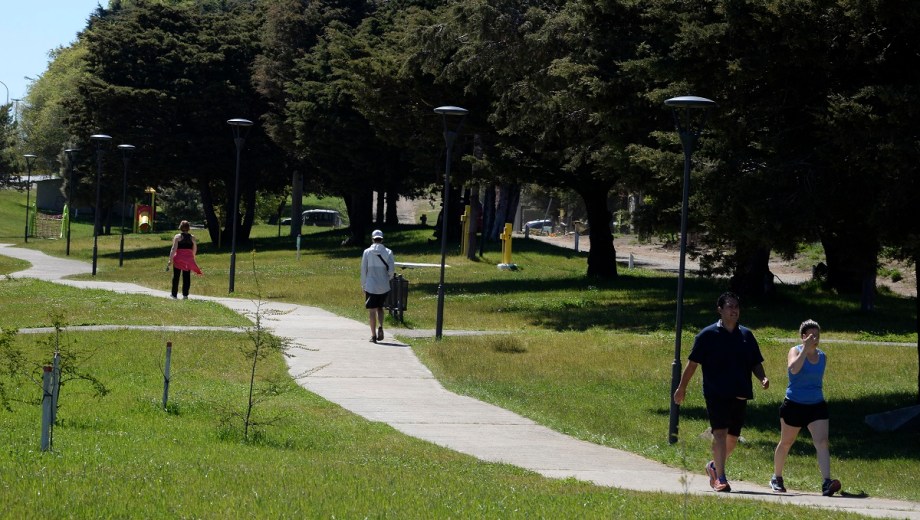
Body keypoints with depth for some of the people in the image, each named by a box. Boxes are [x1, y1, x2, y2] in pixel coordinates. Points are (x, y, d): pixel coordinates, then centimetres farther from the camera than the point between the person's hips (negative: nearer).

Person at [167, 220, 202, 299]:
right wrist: (192, 258, 26)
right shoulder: (192, 237, 4)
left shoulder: (177, 236, -5)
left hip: (178, 259, -2)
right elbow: (195, 250, 10)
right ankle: (185, 294, 0)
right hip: (188, 259, 2)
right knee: (187, 277, 5)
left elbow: (174, 249, -11)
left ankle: (174, 295, 10)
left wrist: (170, 259, -11)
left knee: (176, 277, 7)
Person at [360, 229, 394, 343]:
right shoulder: (388, 252, -3)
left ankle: (373, 335, 3)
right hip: (384, 287, 2)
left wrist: (363, 285, 8)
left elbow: (363, 270, -1)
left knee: (372, 310, 5)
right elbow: (392, 270, -6)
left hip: (370, 286, -2)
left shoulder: (367, 252, -4)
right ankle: (380, 327, -4)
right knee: (380, 307, 19)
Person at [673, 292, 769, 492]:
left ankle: (714, 466, 34)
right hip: (716, 393, -5)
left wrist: (762, 378, -2)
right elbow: (693, 362, 3)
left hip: (740, 395, 5)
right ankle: (720, 478, -18)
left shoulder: (746, 335, 13)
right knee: (720, 432, -16)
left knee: (733, 437, 11)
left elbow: (756, 363, 18)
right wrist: (682, 387, 3)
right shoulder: (707, 334, 0)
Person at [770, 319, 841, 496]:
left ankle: (826, 483, -26)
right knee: (786, 443, 13)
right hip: (794, 405, -3)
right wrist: (806, 348, -28)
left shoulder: (822, 356, 8)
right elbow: (794, 369, -29)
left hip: (817, 405, 3)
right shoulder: (795, 351, -7)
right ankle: (776, 478, 33)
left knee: (822, 442, -15)